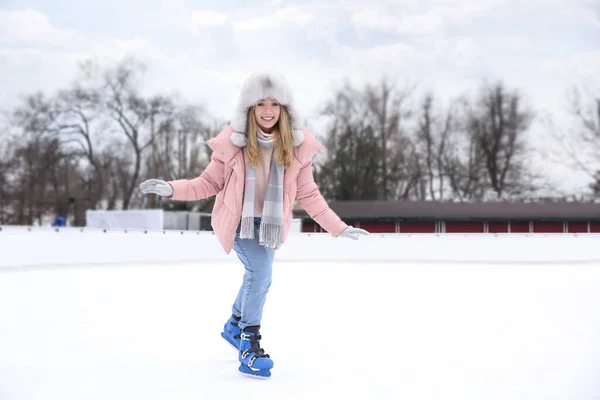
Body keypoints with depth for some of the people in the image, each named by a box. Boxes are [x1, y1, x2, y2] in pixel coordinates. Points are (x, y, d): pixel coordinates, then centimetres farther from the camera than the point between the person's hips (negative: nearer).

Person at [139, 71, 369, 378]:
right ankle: (249, 347, -7)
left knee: (256, 276, 21)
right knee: (261, 273, -22)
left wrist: (339, 228, -2)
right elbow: (210, 183, -5)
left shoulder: (297, 145, -10)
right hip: (238, 220, -4)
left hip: (269, 223, 4)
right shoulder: (232, 142, -16)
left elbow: (307, 194, -1)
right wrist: (172, 189, -18)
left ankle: (234, 327, 50)